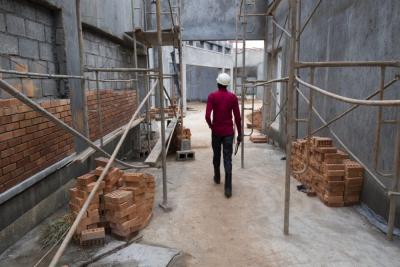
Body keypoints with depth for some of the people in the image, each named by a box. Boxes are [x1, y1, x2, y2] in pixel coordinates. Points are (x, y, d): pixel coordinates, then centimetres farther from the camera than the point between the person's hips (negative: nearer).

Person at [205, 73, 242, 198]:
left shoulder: (212, 96, -6)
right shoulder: (233, 97, -2)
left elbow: (207, 116, -15)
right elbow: (237, 117, -2)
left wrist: (211, 126, 5)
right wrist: (239, 133, 6)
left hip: (216, 131, 0)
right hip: (228, 131, 0)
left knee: (216, 155, 19)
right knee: (228, 158, -2)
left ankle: (217, 177, 37)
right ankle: (228, 188, -6)